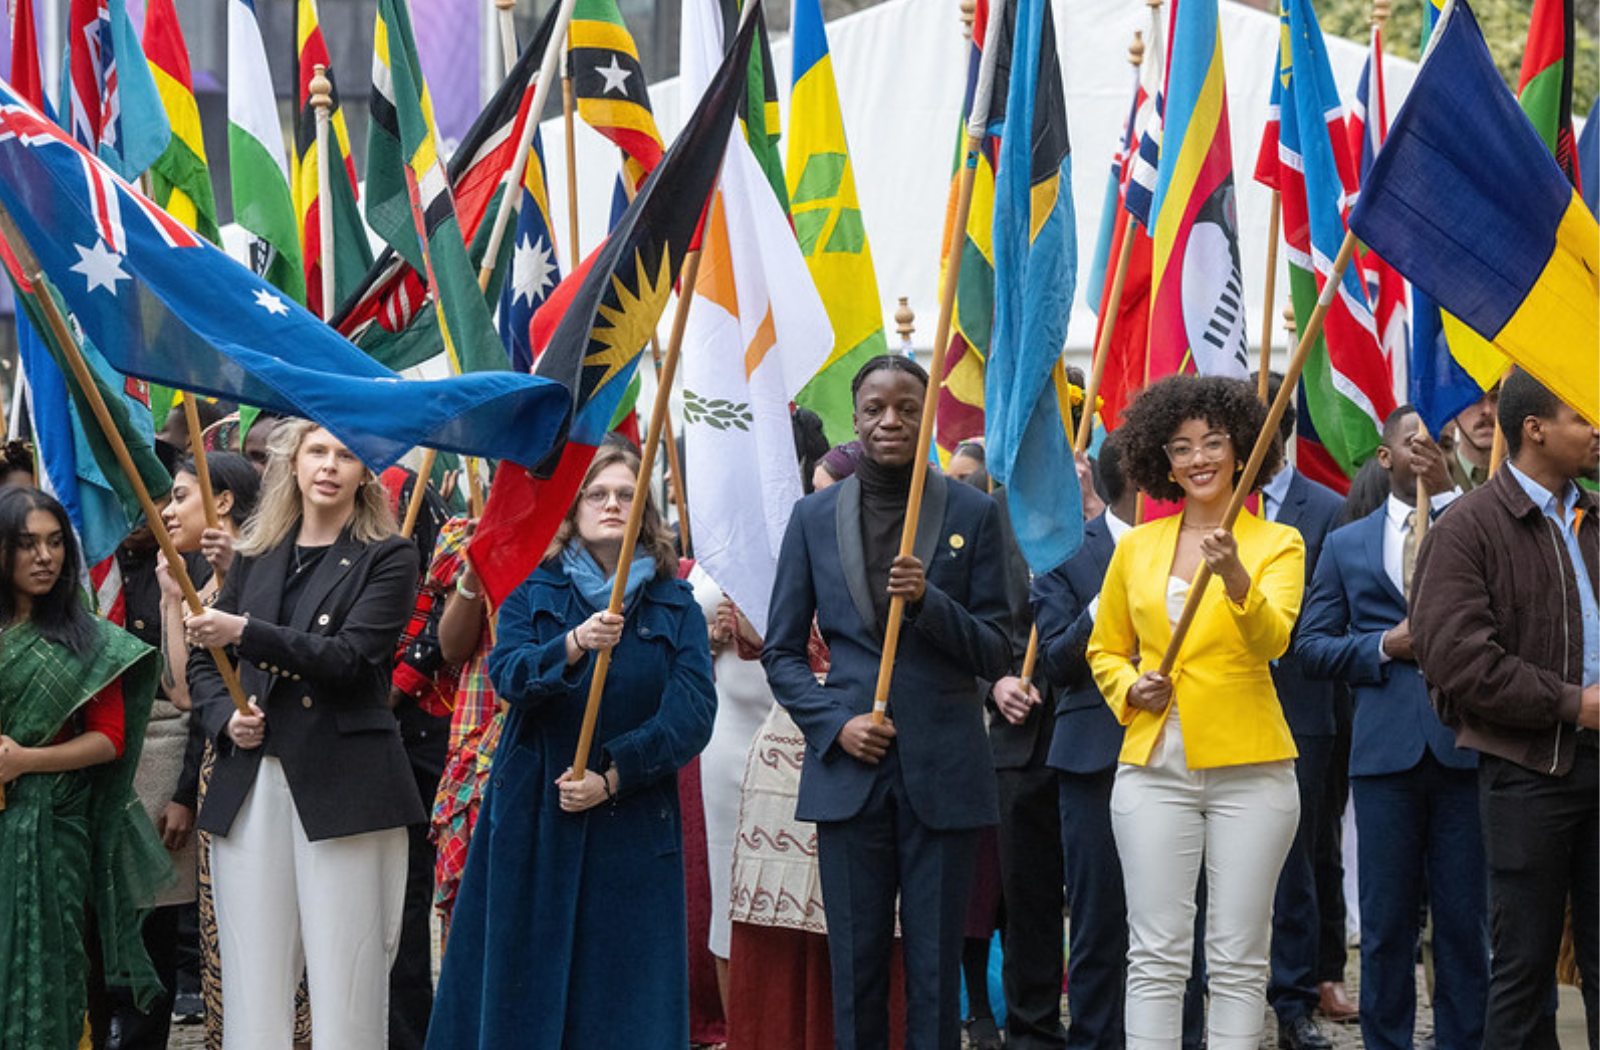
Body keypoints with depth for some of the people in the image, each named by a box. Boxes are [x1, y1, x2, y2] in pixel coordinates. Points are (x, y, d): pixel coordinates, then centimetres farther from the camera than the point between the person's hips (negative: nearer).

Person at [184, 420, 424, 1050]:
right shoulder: (256, 557, 16)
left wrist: (245, 633, -19)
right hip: (252, 783, 4)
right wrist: (225, 716, 1)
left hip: (344, 786, -4)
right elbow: (201, 659, 21)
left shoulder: (387, 559, 2)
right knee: (253, 987, 2)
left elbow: (349, 657, -11)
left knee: (346, 986, -5)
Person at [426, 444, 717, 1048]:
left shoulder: (676, 607, 7)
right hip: (533, 817, 0)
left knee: (624, 996, 1)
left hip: (632, 825, 0)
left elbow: (693, 713, -5)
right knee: (522, 983, 2)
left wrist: (613, 775, -15)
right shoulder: (533, 591, 8)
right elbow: (508, 674, -10)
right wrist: (575, 644, -29)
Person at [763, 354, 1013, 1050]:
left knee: (935, 966, 3)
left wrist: (929, 601, -15)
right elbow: (781, 651, 9)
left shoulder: (972, 514, 3)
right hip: (850, 770, 1)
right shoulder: (814, 517, 7)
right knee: (856, 964, 5)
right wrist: (834, 723, -6)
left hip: (944, 774, -1)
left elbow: (995, 653, 2)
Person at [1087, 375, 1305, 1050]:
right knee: (1156, 955, 0)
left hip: (1248, 767, -2)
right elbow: (1104, 651, 20)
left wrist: (1236, 579, -34)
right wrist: (1130, 689, -1)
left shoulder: (1277, 544, 2)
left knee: (1238, 958, 2)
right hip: (1154, 766, 2)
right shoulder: (1135, 548, 10)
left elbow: (1272, 641, -16)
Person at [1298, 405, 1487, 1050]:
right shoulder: (1346, 546, 13)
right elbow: (1311, 646, 11)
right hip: (1386, 748, 1)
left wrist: (1448, 492, -13)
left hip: (1465, 747, -1)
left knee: (1465, 917, 2)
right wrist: (1385, 646, -7)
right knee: (1387, 918, 5)